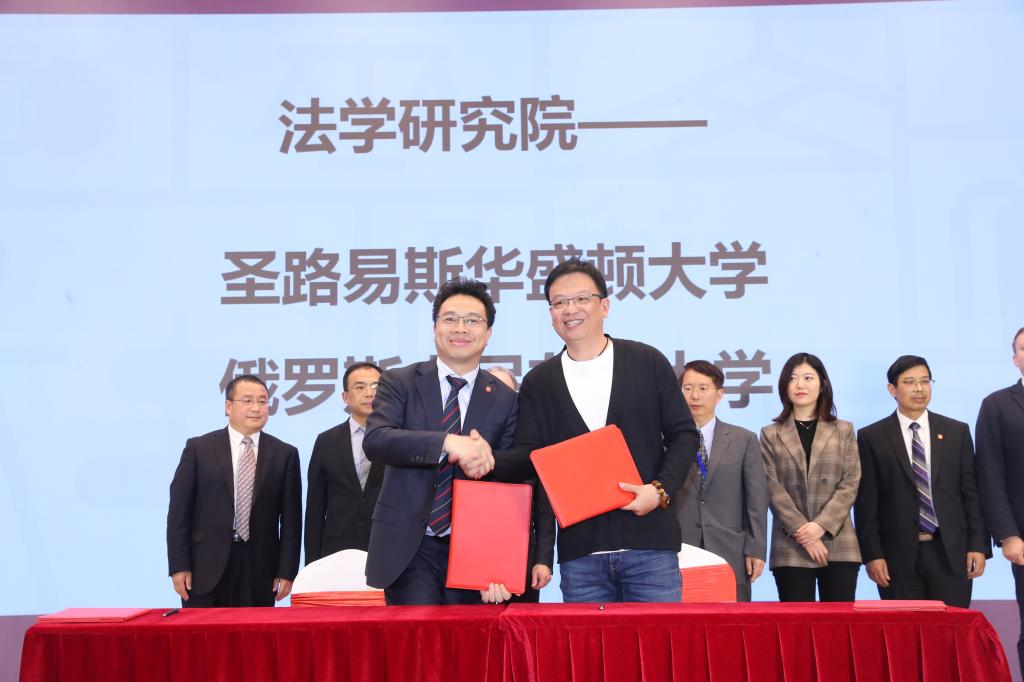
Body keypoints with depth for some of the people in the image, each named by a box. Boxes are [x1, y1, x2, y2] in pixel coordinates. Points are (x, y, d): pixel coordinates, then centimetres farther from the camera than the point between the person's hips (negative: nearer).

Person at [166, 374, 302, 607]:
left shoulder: (285, 454, 6)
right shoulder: (198, 448, 3)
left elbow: (291, 519, 5)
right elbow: (179, 511, 2)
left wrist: (287, 571, 0)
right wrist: (179, 566, -4)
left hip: (260, 570, 1)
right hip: (206, 568, -1)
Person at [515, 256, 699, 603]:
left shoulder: (648, 362, 6)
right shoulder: (538, 383, 9)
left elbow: (683, 434, 9)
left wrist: (660, 490, -9)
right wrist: (540, 554, -4)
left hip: (650, 543, -1)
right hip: (579, 553, 1)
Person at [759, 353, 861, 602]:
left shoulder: (844, 430, 13)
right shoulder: (770, 435, 9)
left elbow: (850, 483, 3)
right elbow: (773, 488, 0)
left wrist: (821, 525, -10)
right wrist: (803, 533, -11)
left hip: (838, 544, 1)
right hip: (791, 547, -1)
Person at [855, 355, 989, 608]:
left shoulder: (957, 432, 9)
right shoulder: (871, 438, 2)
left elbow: (971, 493, 8)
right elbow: (866, 503, 0)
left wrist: (978, 545, 2)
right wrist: (872, 554, -6)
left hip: (950, 552, 2)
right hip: (898, 555, -1)